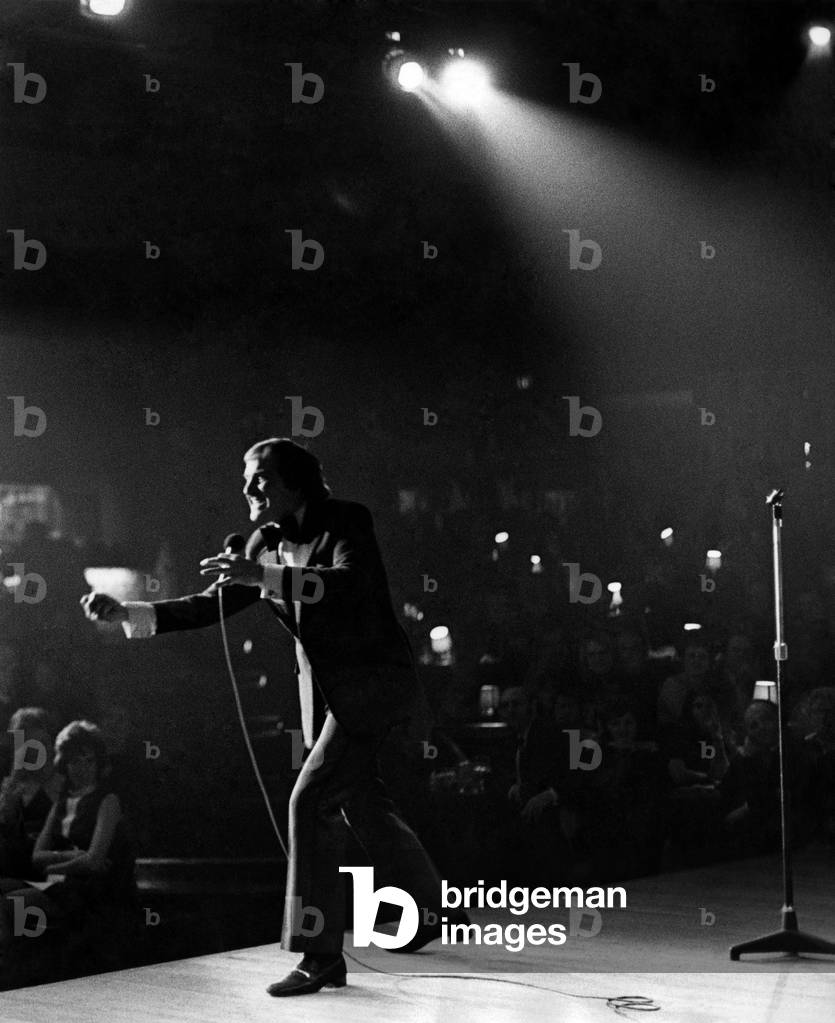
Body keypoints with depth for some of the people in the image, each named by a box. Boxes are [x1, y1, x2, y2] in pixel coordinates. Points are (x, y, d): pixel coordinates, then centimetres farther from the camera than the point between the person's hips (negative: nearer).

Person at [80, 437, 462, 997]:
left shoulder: (348, 521, -13)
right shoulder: (268, 542, 6)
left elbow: (350, 584, -32)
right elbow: (212, 605, 3)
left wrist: (266, 576, -40)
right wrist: (127, 613, -9)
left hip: (374, 682, -8)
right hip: (329, 689, 8)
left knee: (311, 800, -16)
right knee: (363, 805, 17)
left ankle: (321, 957, -12)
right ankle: (431, 911, 38)